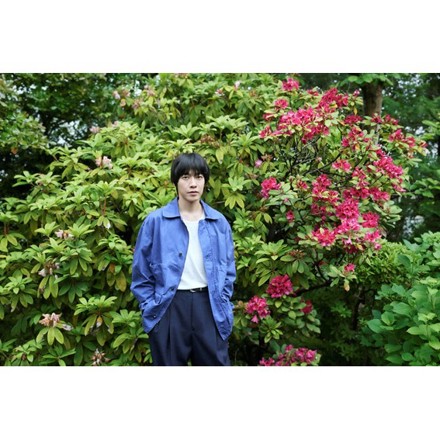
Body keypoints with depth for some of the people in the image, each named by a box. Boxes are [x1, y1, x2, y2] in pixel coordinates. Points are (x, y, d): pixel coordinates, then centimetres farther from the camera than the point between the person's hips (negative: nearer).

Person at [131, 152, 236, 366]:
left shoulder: (219, 222, 5)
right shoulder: (155, 221, -3)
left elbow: (228, 271, 11)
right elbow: (141, 274, 1)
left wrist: (224, 306, 3)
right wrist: (150, 309, -4)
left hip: (208, 305, 2)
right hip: (169, 308, -2)